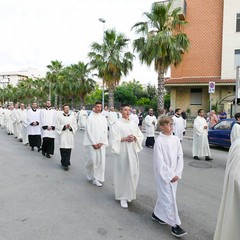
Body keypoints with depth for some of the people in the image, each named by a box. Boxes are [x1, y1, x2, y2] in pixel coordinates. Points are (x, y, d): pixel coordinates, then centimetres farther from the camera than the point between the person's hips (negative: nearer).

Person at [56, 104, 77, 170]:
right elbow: (57, 126, 1)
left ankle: (66, 163, 14)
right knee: (63, 150, -5)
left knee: (69, 150, -1)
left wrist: (70, 127, -10)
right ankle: (65, 163, 5)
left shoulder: (72, 116, 10)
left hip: (70, 136, 2)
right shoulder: (59, 116, 5)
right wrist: (64, 126, -12)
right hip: (62, 135, -2)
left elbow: (75, 127, 9)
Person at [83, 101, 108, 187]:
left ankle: (97, 179, 10)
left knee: (101, 160, 0)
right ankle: (90, 175, 25)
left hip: (101, 143, 3)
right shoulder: (90, 118, -3)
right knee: (92, 160, -5)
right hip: (91, 143, -3)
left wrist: (101, 143, -5)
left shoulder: (103, 118, 7)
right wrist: (93, 143, -10)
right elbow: (88, 131, -6)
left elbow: (105, 131, 5)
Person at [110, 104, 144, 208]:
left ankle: (130, 193, 30)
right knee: (123, 173, -1)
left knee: (133, 173, 8)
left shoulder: (133, 123, 8)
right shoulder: (117, 124, -6)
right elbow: (114, 139, -9)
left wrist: (135, 138, -8)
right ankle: (123, 197, 13)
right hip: (122, 151, -4)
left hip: (133, 151, 4)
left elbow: (141, 136, 11)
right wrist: (125, 139, -18)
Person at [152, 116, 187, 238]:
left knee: (164, 195, 18)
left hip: (174, 174, 6)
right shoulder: (159, 141, -16)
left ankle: (156, 214, 39)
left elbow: (180, 157, 3)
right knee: (169, 198, -1)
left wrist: (177, 174, -5)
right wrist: (170, 175, -14)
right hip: (163, 174, -6)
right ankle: (175, 225, 11)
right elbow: (159, 162, -16)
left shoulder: (175, 139, 1)